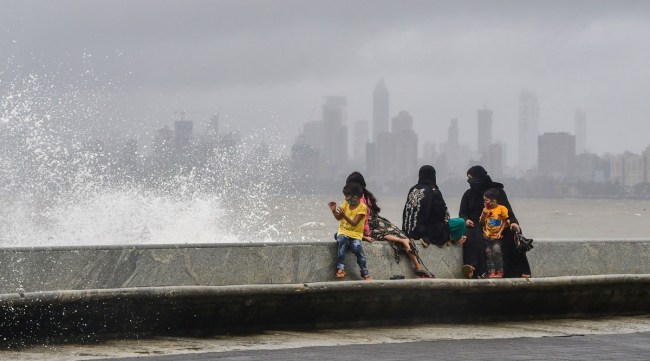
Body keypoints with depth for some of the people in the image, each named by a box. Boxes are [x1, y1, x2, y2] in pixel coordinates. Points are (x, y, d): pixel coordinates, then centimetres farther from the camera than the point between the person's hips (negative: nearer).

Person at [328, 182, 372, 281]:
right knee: (342, 239, -33)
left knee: (357, 247, -31)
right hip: (343, 232, 3)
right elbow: (338, 218, -1)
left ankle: (365, 273, -16)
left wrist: (344, 215, -32)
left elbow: (354, 223, -18)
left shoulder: (362, 207, -9)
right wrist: (334, 211, -20)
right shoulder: (346, 203, 4)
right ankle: (341, 267, -34)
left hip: (355, 234, -3)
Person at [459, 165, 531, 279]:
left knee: (514, 232, -27)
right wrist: (466, 220, -16)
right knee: (473, 237, -36)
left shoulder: (498, 191, 5)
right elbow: (462, 213, 8)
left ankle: (520, 270, -29)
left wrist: (513, 221, -22)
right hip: (475, 226, 0)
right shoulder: (468, 194, 10)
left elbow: (507, 209, -2)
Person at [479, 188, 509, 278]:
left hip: (497, 236, -4)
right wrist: (484, 213, -7)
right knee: (488, 252, -3)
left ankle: (499, 271, -9)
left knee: (496, 250, -18)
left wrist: (500, 232, -10)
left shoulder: (502, 209, -5)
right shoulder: (486, 210, 7)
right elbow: (481, 222, 8)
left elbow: (504, 222, -2)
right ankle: (491, 271, 2)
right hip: (487, 236, 4)